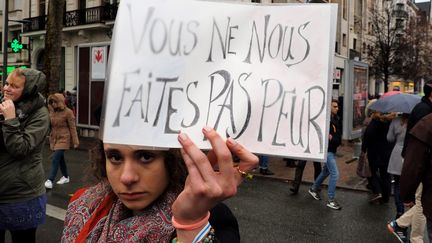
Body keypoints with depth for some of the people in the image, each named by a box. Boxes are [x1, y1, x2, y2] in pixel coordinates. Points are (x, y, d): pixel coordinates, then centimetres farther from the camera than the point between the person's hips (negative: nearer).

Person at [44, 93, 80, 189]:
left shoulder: (68, 112, -12)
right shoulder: (52, 111, 6)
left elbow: (72, 127, -10)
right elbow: (50, 125, 14)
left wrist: (75, 141, -10)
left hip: (63, 139, -7)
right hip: (54, 138, 7)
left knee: (55, 159, -13)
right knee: (60, 159, 16)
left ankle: (50, 181, -13)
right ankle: (66, 177, 31)